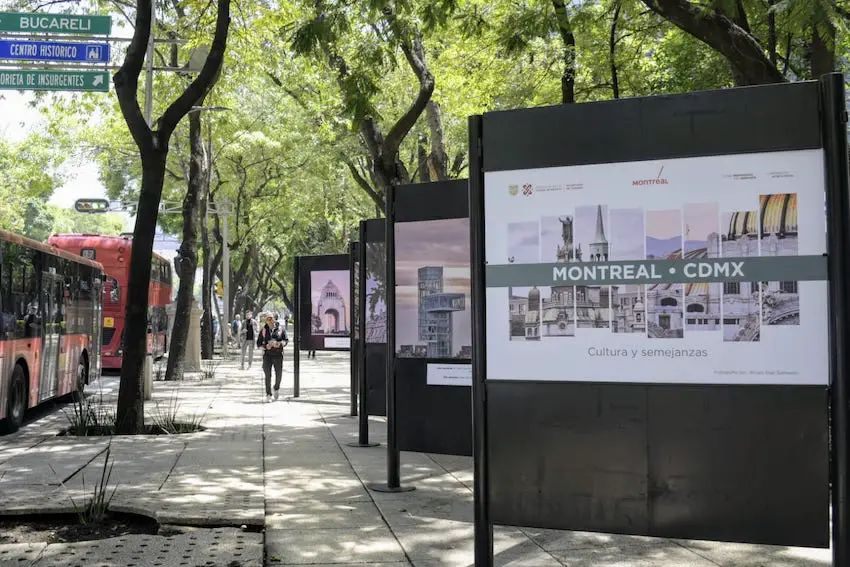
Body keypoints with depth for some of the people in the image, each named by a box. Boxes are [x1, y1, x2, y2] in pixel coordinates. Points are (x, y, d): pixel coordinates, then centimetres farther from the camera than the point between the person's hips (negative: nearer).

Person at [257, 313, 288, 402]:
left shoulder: (280, 329, 5)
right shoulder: (263, 330, 6)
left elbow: (286, 340, 2)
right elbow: (258, 343, 6)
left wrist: (280, 344, -18)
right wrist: (265, 346, -13)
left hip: (278, 355, 0)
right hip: (267, 355, 0)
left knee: (278, 374, 4)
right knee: (268, 375, -7)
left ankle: (276, 388, 34)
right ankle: (268, 395, -4)